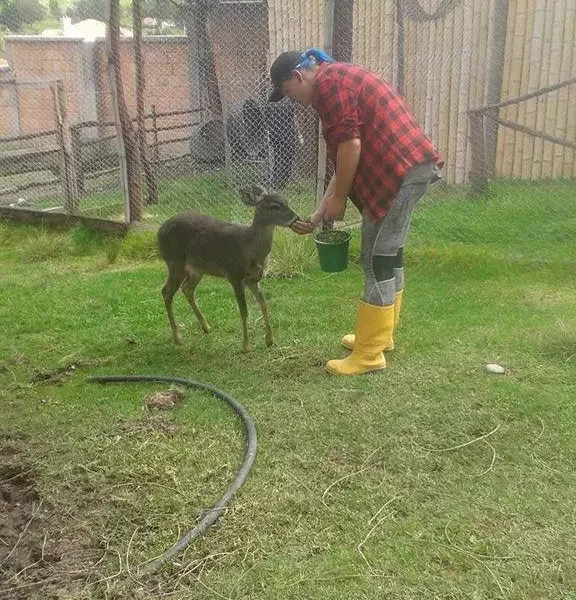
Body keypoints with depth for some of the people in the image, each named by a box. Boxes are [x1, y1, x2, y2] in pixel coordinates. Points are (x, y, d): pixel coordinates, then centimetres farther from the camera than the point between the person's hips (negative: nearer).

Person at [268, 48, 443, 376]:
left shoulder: (327, 82, -6)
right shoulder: (341, 78, 26)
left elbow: (350, 145, -18)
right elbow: (344, 162, 24)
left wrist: (339, 198, -5)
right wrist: (318, 216, 21)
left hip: (400, 170, -10)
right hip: (411, 165, 10)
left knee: (377, 260, -5)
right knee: (388, 253, 18)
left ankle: (369, 355, 3)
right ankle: (381, 335, 31)